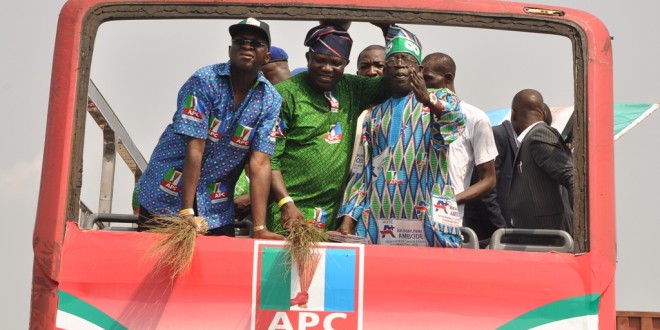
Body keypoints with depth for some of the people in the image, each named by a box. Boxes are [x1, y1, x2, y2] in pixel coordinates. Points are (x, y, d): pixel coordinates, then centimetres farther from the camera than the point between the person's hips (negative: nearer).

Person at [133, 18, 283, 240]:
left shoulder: (270, 100, -5)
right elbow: (195, 149, -21)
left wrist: (260, 229, -19)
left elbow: (260, 164, -10)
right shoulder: (204, 81, -15)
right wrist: (186, 213, -25)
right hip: (164, 200, -3)